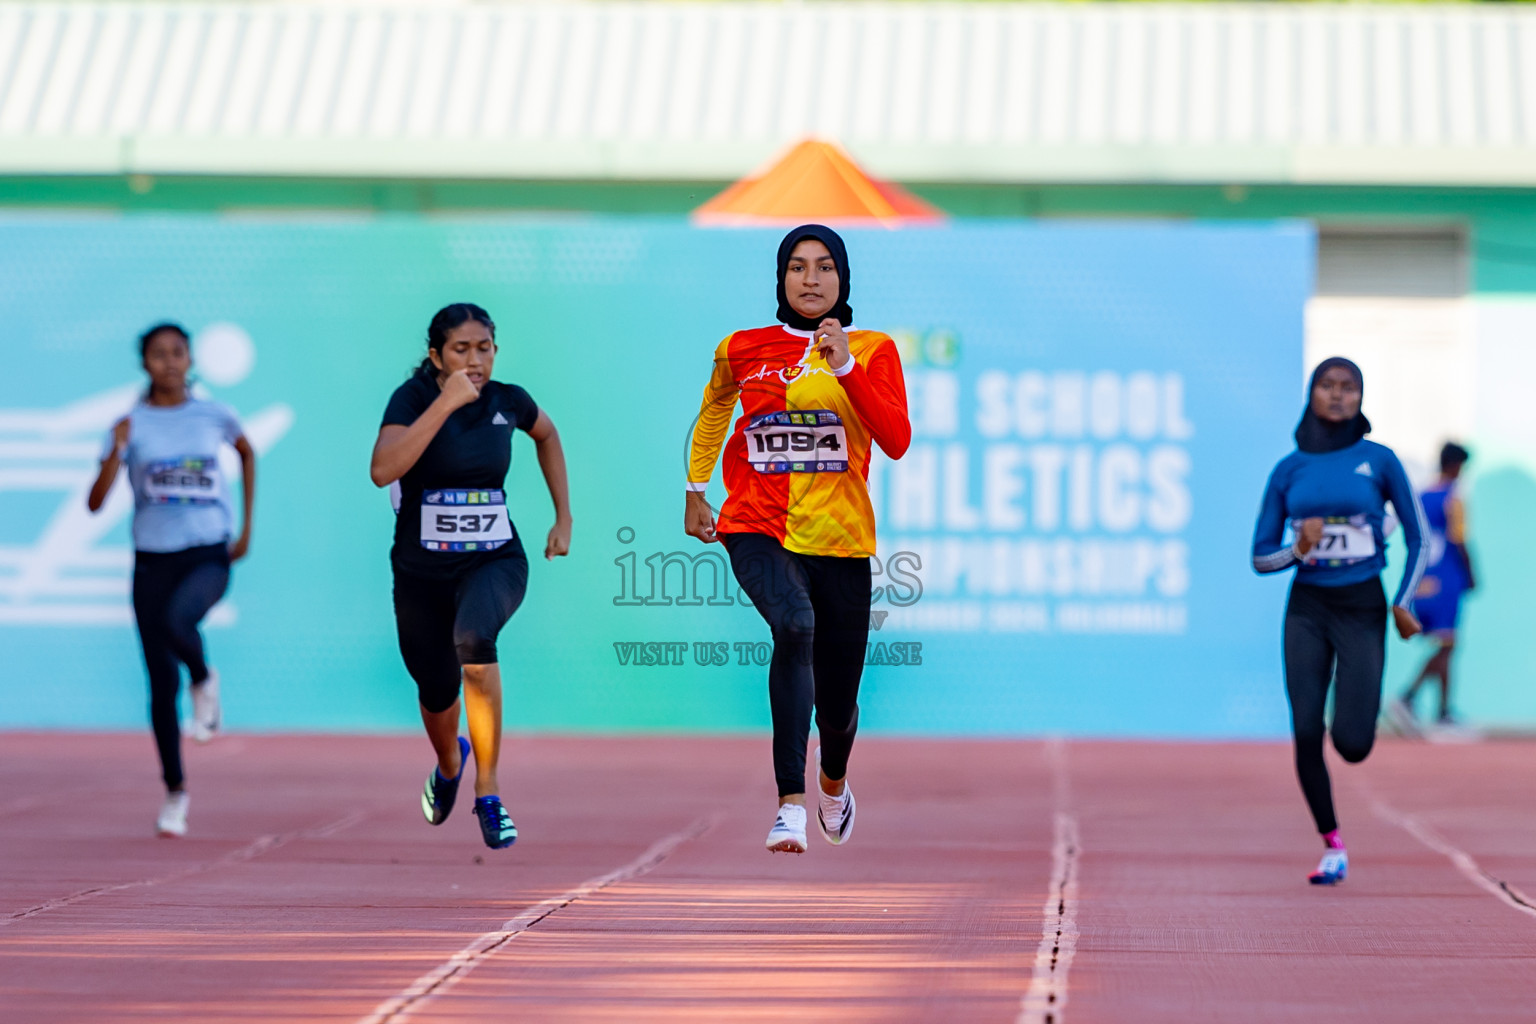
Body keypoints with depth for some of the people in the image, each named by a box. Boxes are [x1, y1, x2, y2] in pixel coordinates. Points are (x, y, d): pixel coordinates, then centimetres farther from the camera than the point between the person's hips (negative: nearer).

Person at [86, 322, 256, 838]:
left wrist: (246, 528, 16)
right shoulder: (131, 424, -1)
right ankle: (174, 791, 16)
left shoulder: (213, 416, 2)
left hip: (208, 554, -1)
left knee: (176, 621, -35)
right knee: (162, 683, 1)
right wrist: (116, 453, -23)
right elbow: (95, 502, -6)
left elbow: (247, 452, 24)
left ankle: (205, 680, -3)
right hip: (153, 559, 1)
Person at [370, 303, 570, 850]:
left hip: (496, 559, 0)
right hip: (422, 569, 0)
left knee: (473, 638, -33)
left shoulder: (508, 400, -2)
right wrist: (447, 402, -29)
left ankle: (488, 793, -23)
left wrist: (564, 518, 19)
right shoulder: (413, 397, -11)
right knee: (437, 691, 13)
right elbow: (383, 469, -29)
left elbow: (547, 435, 22)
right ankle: (449, 762, 52)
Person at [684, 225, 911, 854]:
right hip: (759, 530, -1)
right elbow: (713, 407, 26)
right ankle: (791, 804, -39)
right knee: (794, 625, -34)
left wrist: (845, 366, -21)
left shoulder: (872, 351, 1)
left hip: (840, 539, 1)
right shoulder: (743, 349, 5)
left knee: (838, 703, 9)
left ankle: (834, 784, 47)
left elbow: (897, 441, -13)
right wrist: (695, 489, 24)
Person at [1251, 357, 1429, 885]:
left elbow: (1419, 539, 4)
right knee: (1306, 734, -9)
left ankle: (1360, 712, 29)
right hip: (1306, 609, 2)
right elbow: (1261, 557, 6)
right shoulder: (1288, 470, 3)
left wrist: (1402, 604, -7)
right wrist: (1298, 550, -15)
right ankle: (1333, 848, 8)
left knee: (1352, 744, -10)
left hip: (1362, 609, -2)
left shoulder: (1379, 461, -2)